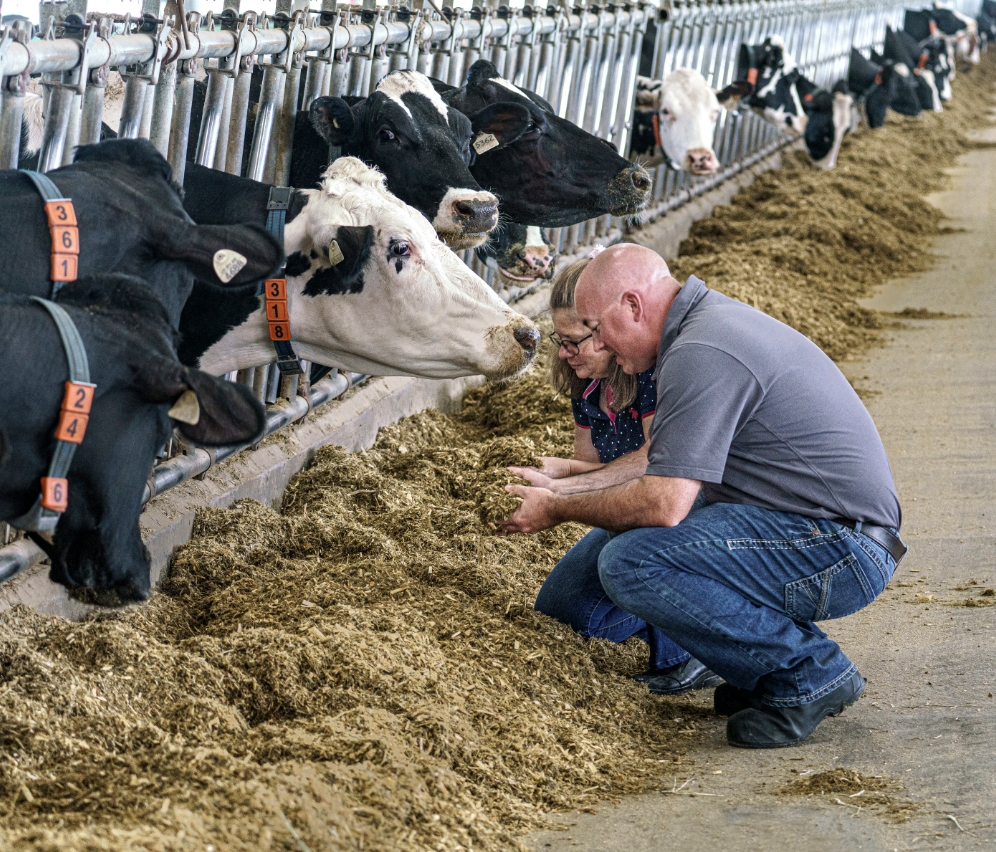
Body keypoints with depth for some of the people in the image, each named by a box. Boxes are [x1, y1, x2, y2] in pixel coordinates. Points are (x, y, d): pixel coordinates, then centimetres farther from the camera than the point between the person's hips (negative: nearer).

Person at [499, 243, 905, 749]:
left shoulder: (700, 356, -17)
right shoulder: (714, 320, 16)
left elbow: (664, 502, -22)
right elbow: (664, 464, 26)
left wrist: (559, 511, -6)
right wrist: (559, 488, 23)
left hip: (839, 553, -11)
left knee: (630, 564, -20)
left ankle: (808, 674, -9)